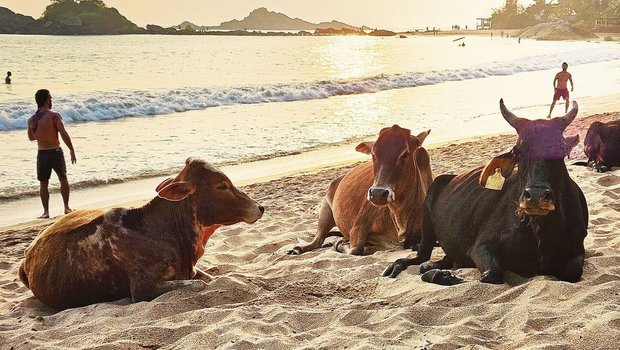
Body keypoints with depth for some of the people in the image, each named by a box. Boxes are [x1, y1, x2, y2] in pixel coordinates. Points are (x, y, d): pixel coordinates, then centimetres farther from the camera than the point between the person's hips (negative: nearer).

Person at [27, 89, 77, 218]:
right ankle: (67, 208, 20)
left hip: (42, 154, 3)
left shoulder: (31, 120, 1)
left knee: (43, 184, 11)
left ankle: (46, 212, 9)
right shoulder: (54, 116, -13)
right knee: (63, 180, 16)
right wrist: (72, 151, -16)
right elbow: (64, 134, -20)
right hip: (56, 152, -2)